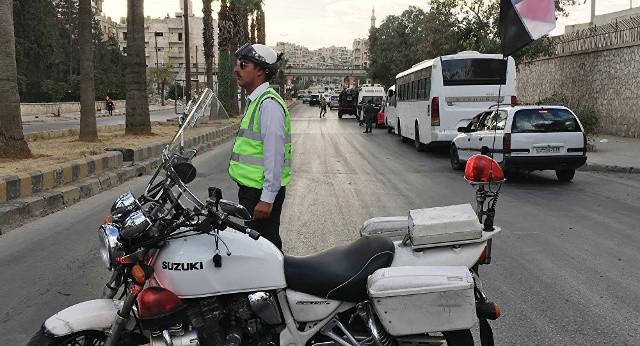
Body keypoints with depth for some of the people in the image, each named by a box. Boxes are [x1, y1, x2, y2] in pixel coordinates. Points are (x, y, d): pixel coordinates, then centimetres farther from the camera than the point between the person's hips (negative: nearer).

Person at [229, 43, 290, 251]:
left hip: (262, 192, -10)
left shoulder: (268, 103, -15)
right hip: (250, 190, 10)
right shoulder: (255, 101, 18)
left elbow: (274, 153, -21)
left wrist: (267, 198, -22)